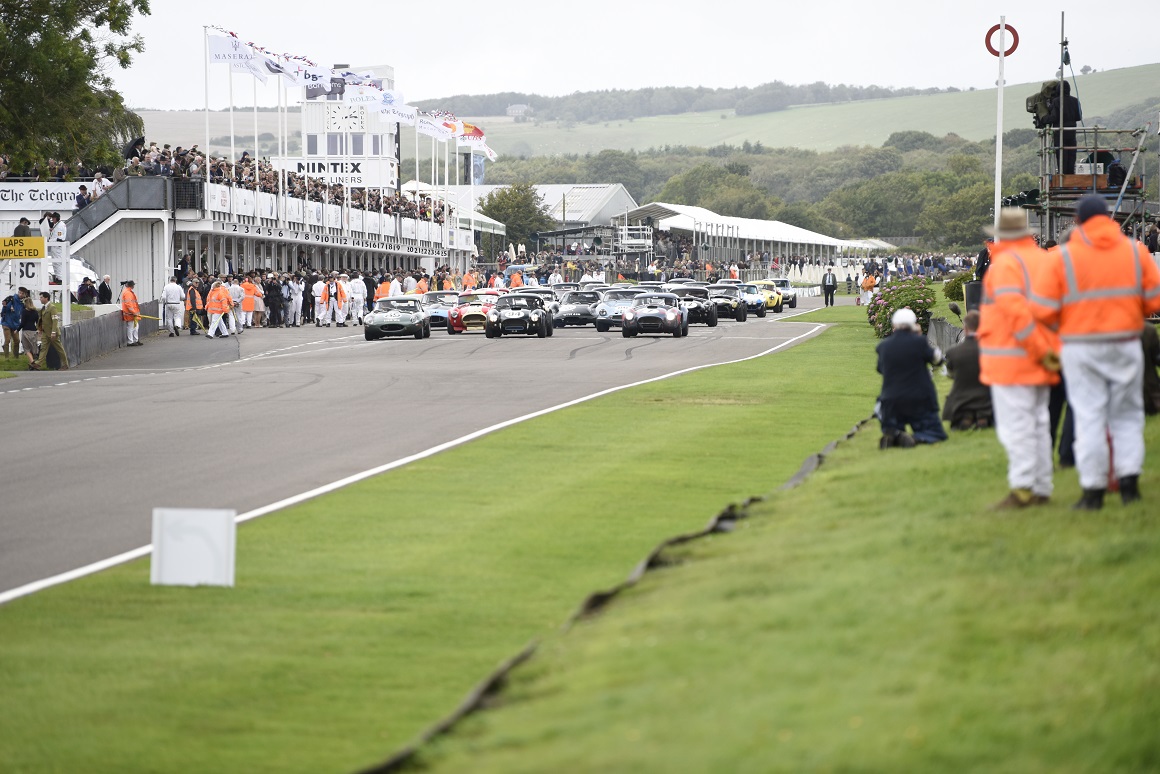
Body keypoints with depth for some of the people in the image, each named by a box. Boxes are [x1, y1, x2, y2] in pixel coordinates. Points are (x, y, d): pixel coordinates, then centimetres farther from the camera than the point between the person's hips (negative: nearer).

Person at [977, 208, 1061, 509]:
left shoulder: (1005, 262, -11)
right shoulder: (1047, 260, 13)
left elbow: (1014, 309, -21)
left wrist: (1040, 351, -16)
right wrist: (1047, 351, 8)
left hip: (1011, 359, -8)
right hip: (1039, 363, 8)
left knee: (1015, 425, -8)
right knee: (1038, 423, 13)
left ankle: (1022, 487, -11)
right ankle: (1041, 488, 16)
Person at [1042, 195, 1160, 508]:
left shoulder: (1062, 256, -4)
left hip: (1081, 348, -2)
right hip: (1126, 344, 2)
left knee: (1089, 416, 1)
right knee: (1127, 415, 12)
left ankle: (1093, 490, 0)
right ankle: (1129, 482, 3)